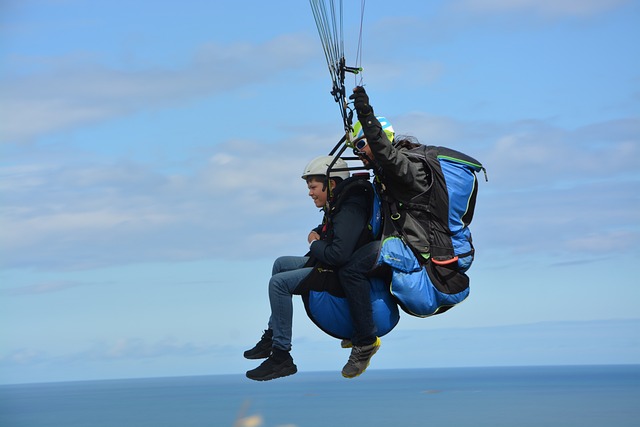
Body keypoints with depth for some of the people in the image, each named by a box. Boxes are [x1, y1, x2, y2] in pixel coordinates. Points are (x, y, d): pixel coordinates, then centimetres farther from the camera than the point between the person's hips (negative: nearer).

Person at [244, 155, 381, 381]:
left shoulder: (349, 211, -23)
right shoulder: (337, 205, 9)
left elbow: (338, 254, -35)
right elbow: (329, 230, 30)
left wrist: (315, 246, -14)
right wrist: (316, 234, 6)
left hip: (344, 275, -12)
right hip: (330, 267, 12)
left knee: (279, 282, -18)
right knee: (281, 263, 22)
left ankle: (281, 357, -16)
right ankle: (272, 337, 19)